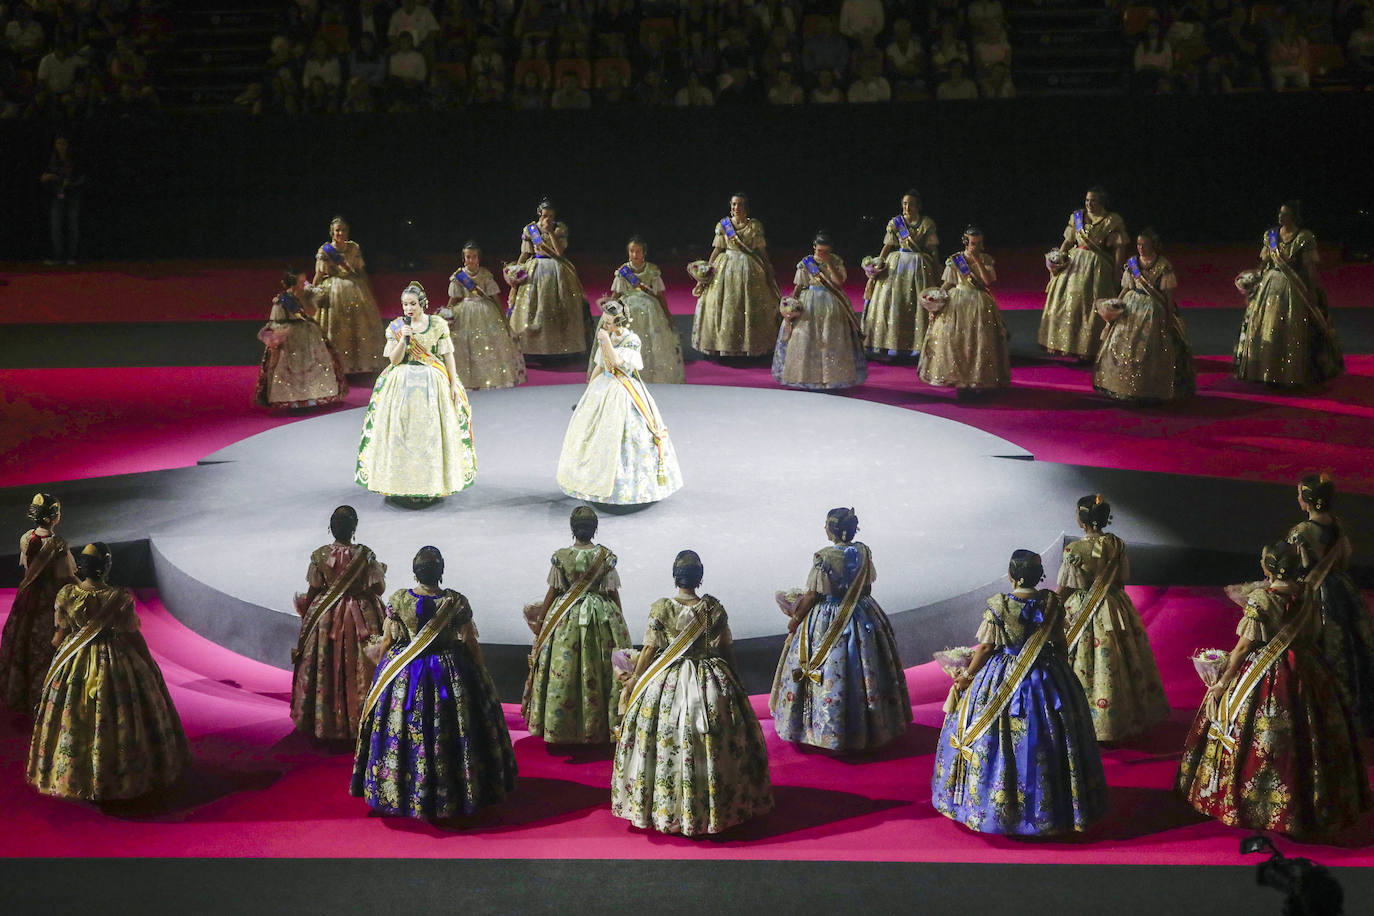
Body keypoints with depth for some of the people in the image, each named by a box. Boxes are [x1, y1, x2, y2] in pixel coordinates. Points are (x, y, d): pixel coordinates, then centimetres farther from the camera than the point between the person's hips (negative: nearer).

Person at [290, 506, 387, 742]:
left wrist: (305, 613, 14)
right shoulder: (364, 555, -16)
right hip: (359, 617, -2)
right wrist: (380, 570, 10)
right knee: (356, 670, 9)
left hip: (325, 616, 2)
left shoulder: (319, 555, -10)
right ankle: (355, 720, 15)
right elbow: (378, 589, -11)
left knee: (325, 669, 14)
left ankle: (322, 720, 22)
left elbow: (313, 590, -3)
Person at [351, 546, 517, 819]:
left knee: (398, 731, 14)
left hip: (404, 674, 0)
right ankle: (452, 794, 18)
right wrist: (483, 676, 7)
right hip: (451, 672, 0)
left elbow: (387, 641, -2)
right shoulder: (456, 602, -13)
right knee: (449, 733, 11)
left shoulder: (398, 600, -11)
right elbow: (472, 644, -5)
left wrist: (378, 649, 19)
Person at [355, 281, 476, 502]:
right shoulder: (396, 327, 1)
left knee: (431, 432, 0)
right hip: (403, 385, 0)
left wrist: (453, 384, -2)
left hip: (433, 383, 0)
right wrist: (403, 339, -18)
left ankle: (432, 484, 8)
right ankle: (408, 485, 2)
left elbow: (447, 356, 3)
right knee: (404, 432, -4)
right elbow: (394, 360, -3)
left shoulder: (438, 324, 1)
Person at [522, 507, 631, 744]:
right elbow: (613, 593, -3)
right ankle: (598, 727, 14)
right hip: (600, 617, 0)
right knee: (598, 670, 9)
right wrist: (619, 622, 9)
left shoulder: (560, 556, -9)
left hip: (564, 617, 0)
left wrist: (540, 619, 8)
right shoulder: (605, 556, -8)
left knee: (562, 673, 7)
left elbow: (553, 591, -4)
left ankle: (559, 728, 12)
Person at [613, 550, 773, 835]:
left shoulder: (660, 609, -9)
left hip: (668, 682, -1)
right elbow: (724, 650, 0)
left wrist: (633, 679, 9)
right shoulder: (714, 608, -6)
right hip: (711, 683, 1)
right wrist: (735, 682, 13)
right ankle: (718, 806, 16)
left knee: (666, 745, 8)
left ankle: (665, 808, 13)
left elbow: (650, 649, -4)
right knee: (712, 745, 9)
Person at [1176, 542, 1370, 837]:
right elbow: (1319, 572, 21)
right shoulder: (1307, 591, -6)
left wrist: (1222, 682, -9)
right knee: (1303, 736, 15)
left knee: (1257, 740, 6)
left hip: (1264, 677, -6)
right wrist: (1335, 551, 42)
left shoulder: (1260, 599, -21)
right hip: (1304, 676, 6)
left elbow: (1243, 647, -17)